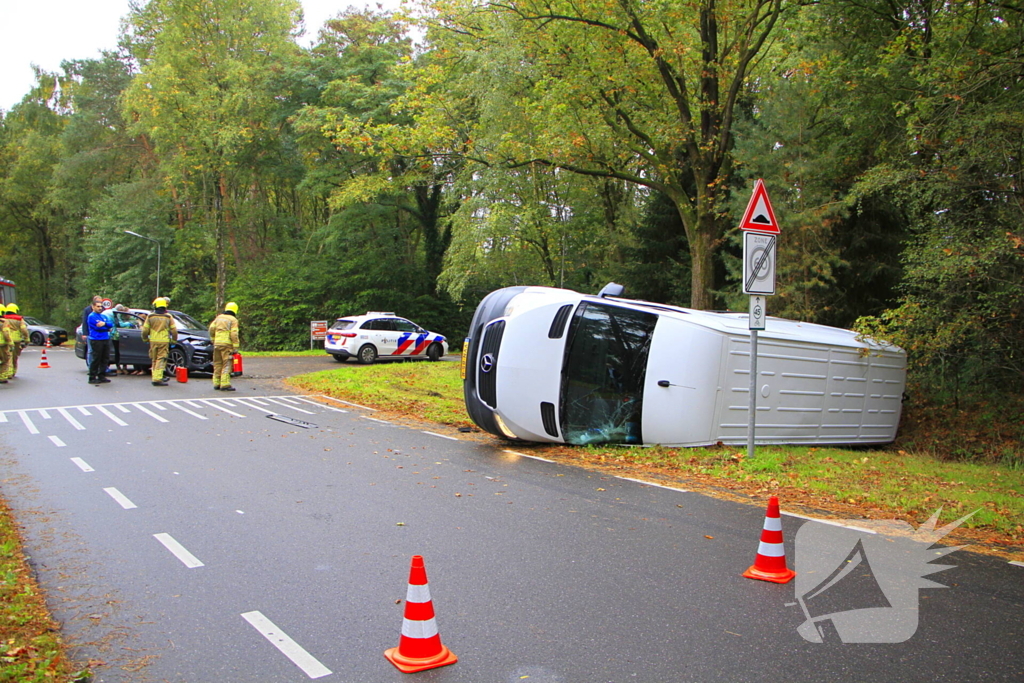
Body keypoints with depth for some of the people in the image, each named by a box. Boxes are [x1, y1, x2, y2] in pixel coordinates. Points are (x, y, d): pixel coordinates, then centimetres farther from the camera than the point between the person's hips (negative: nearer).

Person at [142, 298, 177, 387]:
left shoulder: (150, 316, 3)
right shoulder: (168, 317, 1)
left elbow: (145, 330, 4)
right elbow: (174, 330, 1)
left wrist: (145, 339, 21)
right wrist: (174, 340, 15)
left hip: (153, 341, 2)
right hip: (164, 342, -2)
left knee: (154, 360, 13)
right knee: (161, 360, -5)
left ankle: (156, 377, 18)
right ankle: (157, 379, -14)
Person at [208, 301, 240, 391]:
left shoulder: (219, 317, 15)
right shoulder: (233, 320, -3)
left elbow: (211, 329, 12)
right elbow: (234, 334, -11)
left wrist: (213, 340, 25)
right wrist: (235, 347, -10)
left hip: (217, 343, 6)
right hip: (227, 344, -6)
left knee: (218, 364, 12)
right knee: (227, 364, -6)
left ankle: (216, 384, 15)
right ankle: (225, 384, -11)